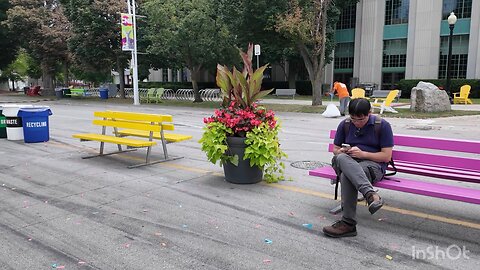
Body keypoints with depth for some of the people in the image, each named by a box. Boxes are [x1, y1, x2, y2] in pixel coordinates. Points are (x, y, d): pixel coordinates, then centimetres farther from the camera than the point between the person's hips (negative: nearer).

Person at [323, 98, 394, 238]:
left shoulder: (382, 125, 0)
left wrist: (363, 154, -15)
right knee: (341, 158, -37)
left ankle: (348, 224, -38)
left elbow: (386, 156, -4)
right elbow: (335, 149, 19)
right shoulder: (345, 124, 11)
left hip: (373, 165, -3)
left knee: (346, 175, -38)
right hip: (348, 162, 4)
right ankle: (371, 194, -54)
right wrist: (341, 151, -7)